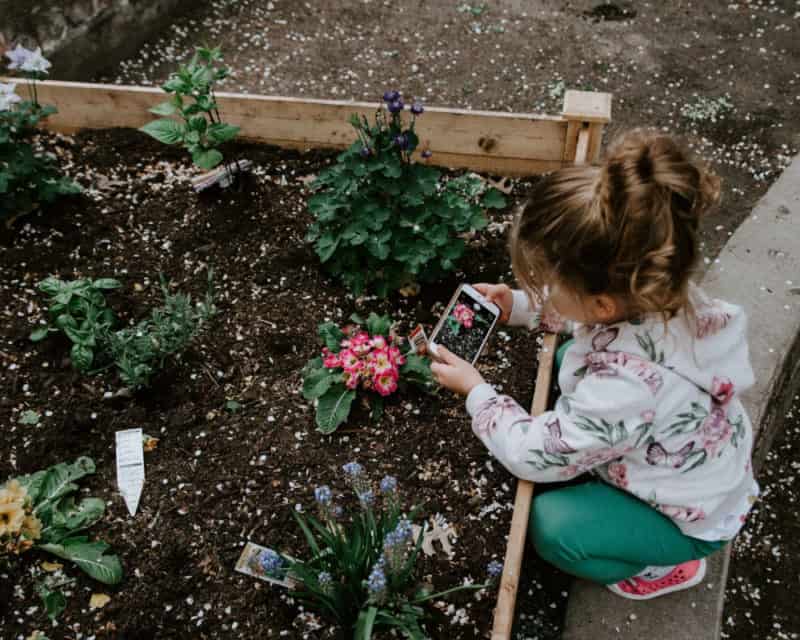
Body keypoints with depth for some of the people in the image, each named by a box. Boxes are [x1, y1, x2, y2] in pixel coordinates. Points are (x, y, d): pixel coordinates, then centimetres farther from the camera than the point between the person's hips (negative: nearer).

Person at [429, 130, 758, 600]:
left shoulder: (624, 387, -46)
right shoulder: (655, 290, -25)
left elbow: (533, 455, -29)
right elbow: (581, 313, 2)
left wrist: (476, 391, -15)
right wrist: (519, 306, -9)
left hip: (694, 517, -7)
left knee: (550, 525, -16)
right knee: (568, 360, 9)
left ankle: (668, 565, 10)